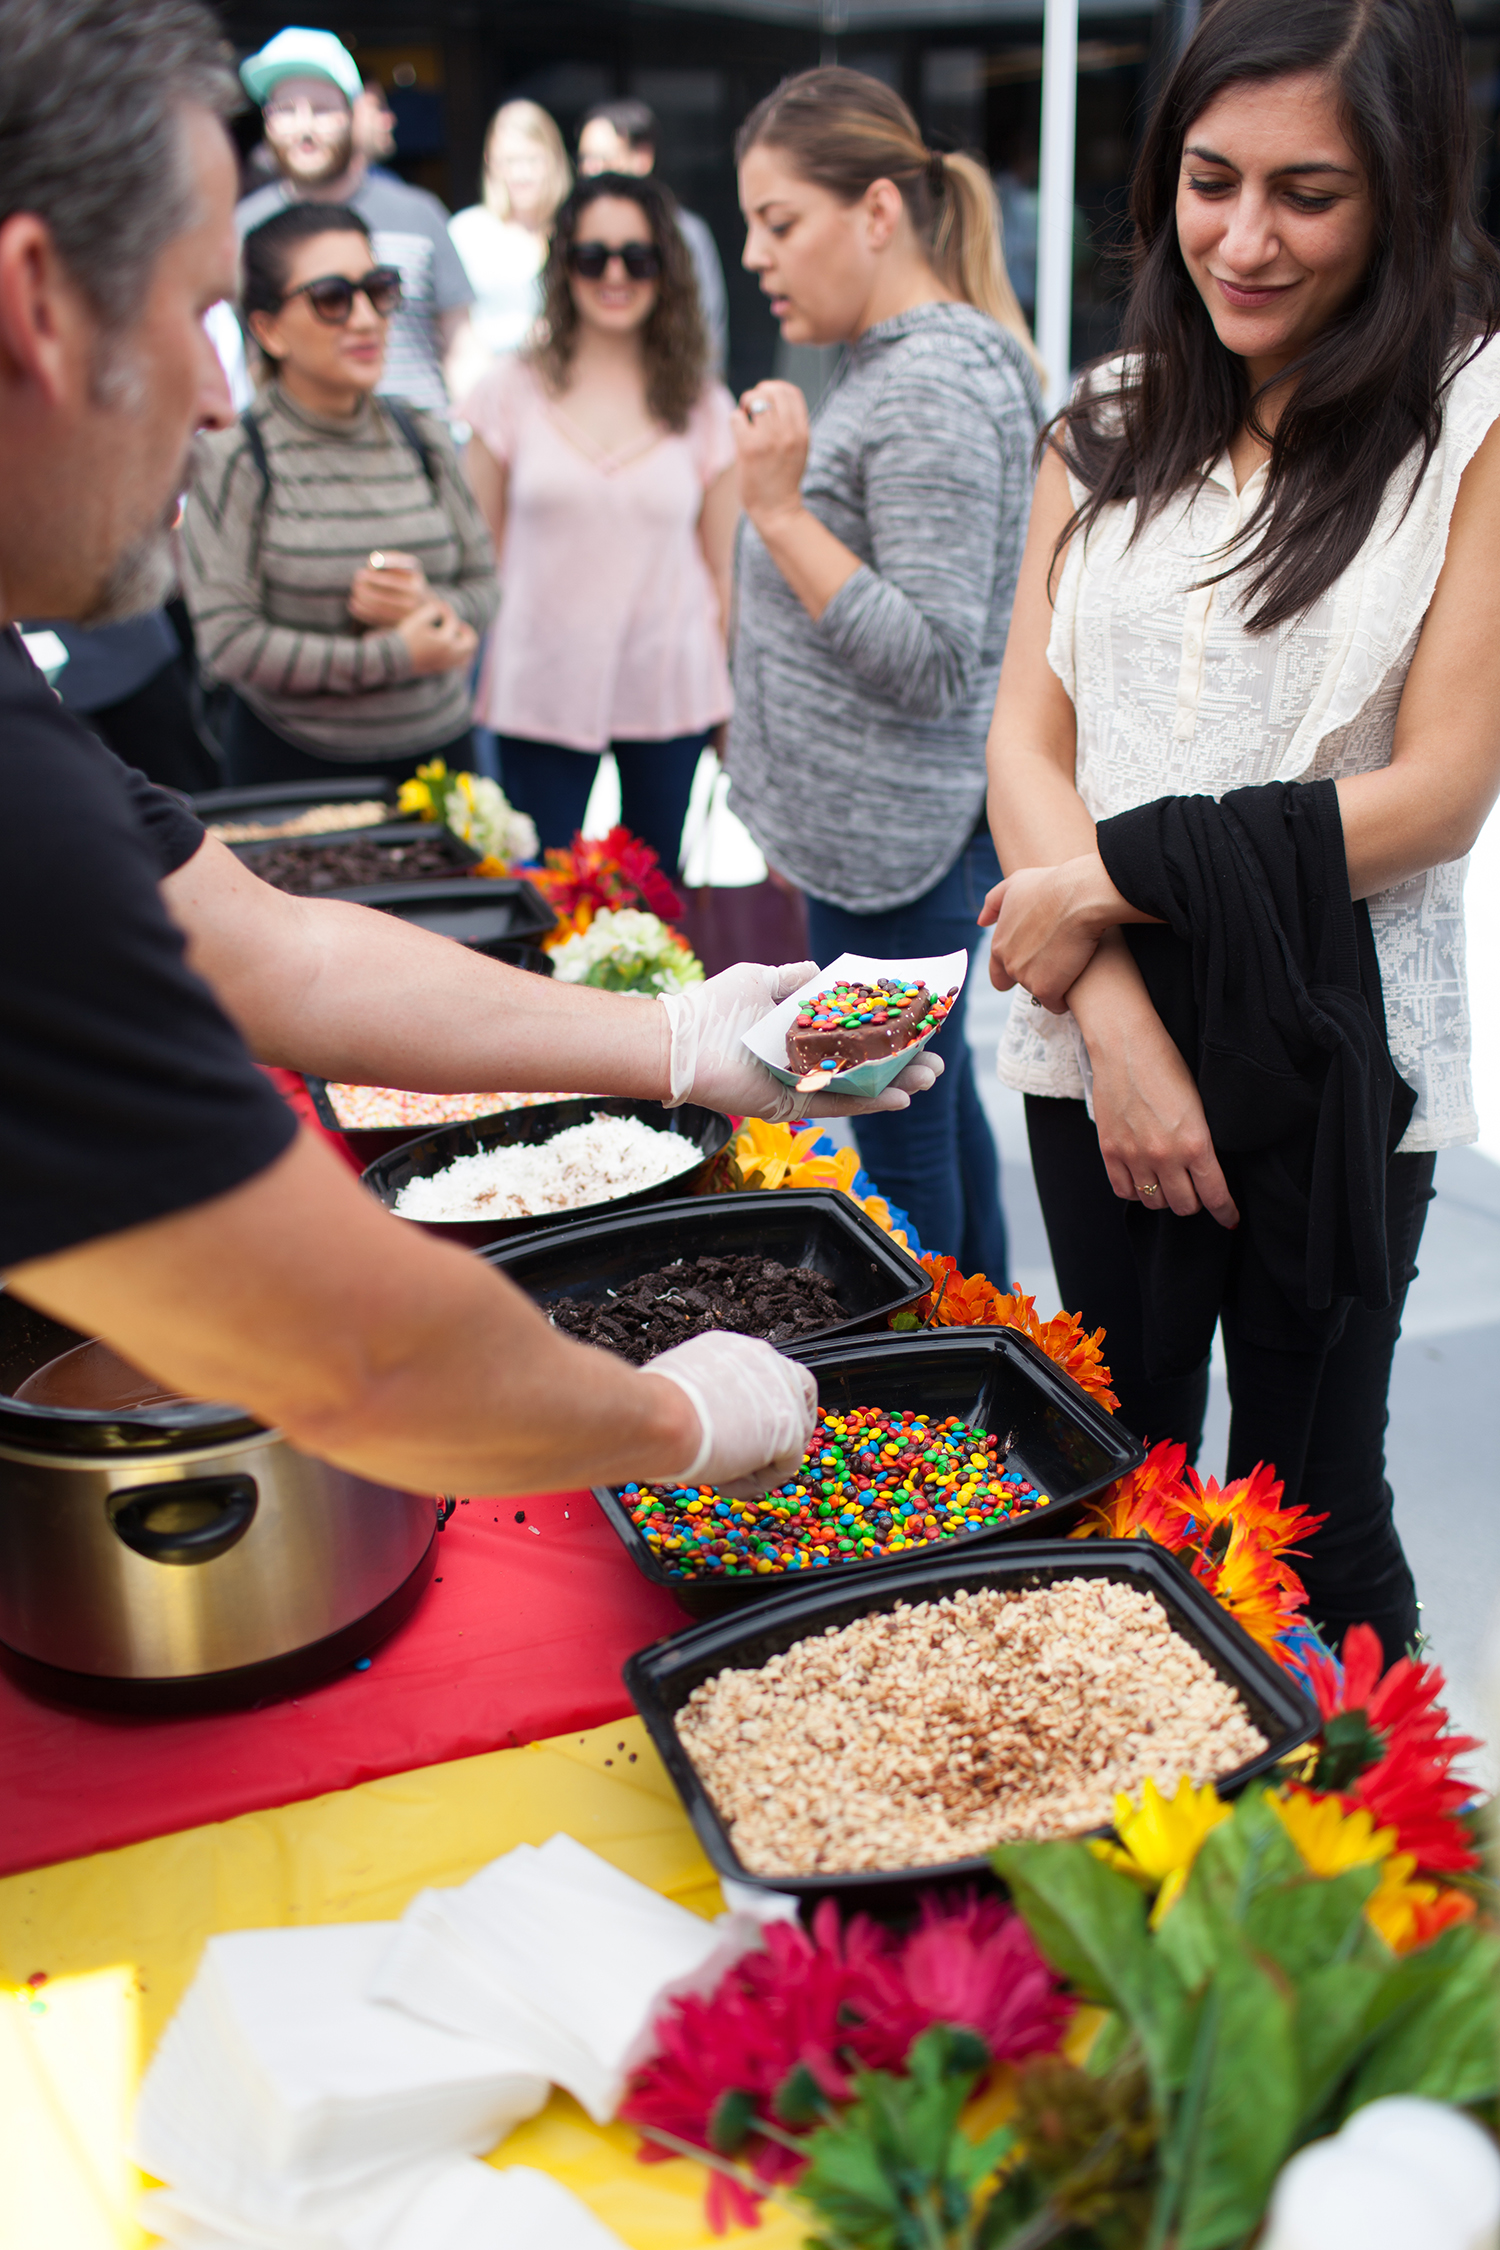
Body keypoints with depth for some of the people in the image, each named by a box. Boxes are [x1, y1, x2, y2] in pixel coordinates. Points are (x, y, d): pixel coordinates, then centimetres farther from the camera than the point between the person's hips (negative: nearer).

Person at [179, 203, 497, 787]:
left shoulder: (426, 440, 7)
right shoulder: (234, 459, -8)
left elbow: (482, 589, 9)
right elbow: (226, 642, -14)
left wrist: (431, 607, -15)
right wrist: (396, 657, -15)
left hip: (440, 748, 4)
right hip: (292, 764, -4)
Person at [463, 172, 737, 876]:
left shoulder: (704, 408, 4)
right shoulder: (512, 391, 2)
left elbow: (724, 567, 8)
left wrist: (742, 705, 7)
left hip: (669, 692, 1)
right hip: (539, 691, -1)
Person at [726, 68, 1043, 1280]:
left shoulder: (934, 392, -19)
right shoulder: (895, 363, 12)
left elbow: (931, 664, -24)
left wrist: (781, 510, -24)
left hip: (894, 840, -11)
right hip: (872, 829, 11)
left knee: (897, 1137, 0)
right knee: (934, 1093, 20)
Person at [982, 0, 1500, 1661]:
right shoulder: (1110, 421, 8)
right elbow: (1025, 738, 1)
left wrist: (1112, 881, -12)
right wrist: (1117, 1017, -12)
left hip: (1336, 1045, -4)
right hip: (1097, 1034, 4)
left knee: (1307, 1510, 8)